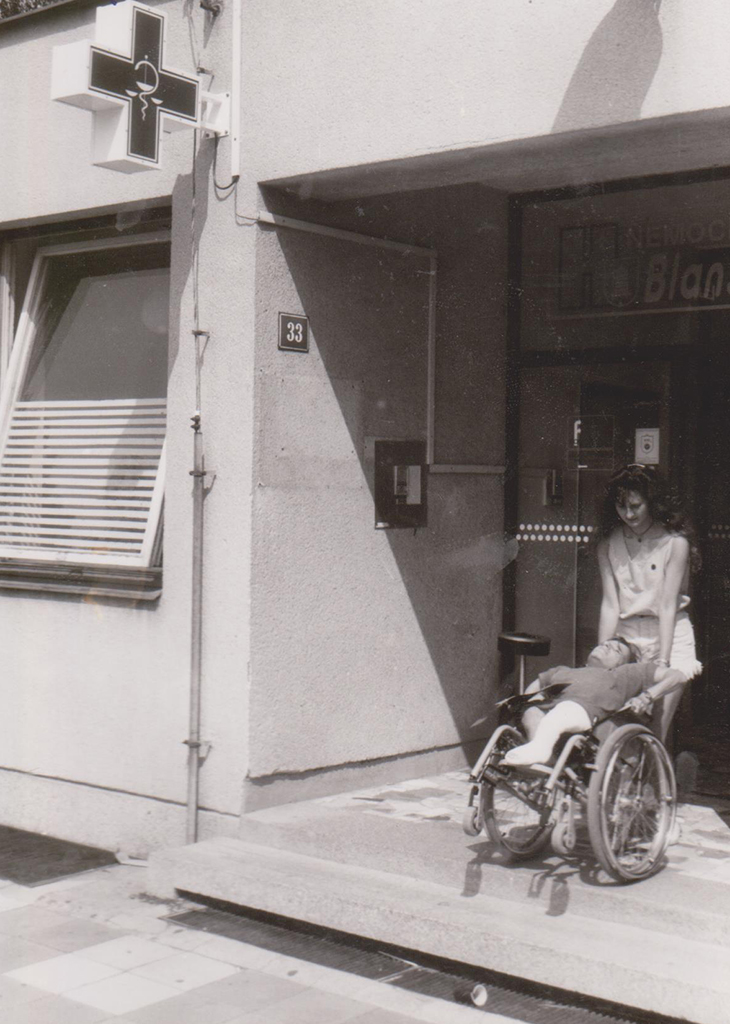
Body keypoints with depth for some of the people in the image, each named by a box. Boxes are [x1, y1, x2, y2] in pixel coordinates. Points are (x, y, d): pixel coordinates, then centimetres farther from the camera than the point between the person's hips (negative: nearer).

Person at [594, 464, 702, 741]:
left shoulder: (674, 542, -10)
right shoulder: (608, 543, 1)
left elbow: (668, 606, -14)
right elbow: (609, 604, -3)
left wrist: (663, 663, -18)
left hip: (669, 635, -3)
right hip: (626, 637, 3)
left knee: (654, 732, -7)